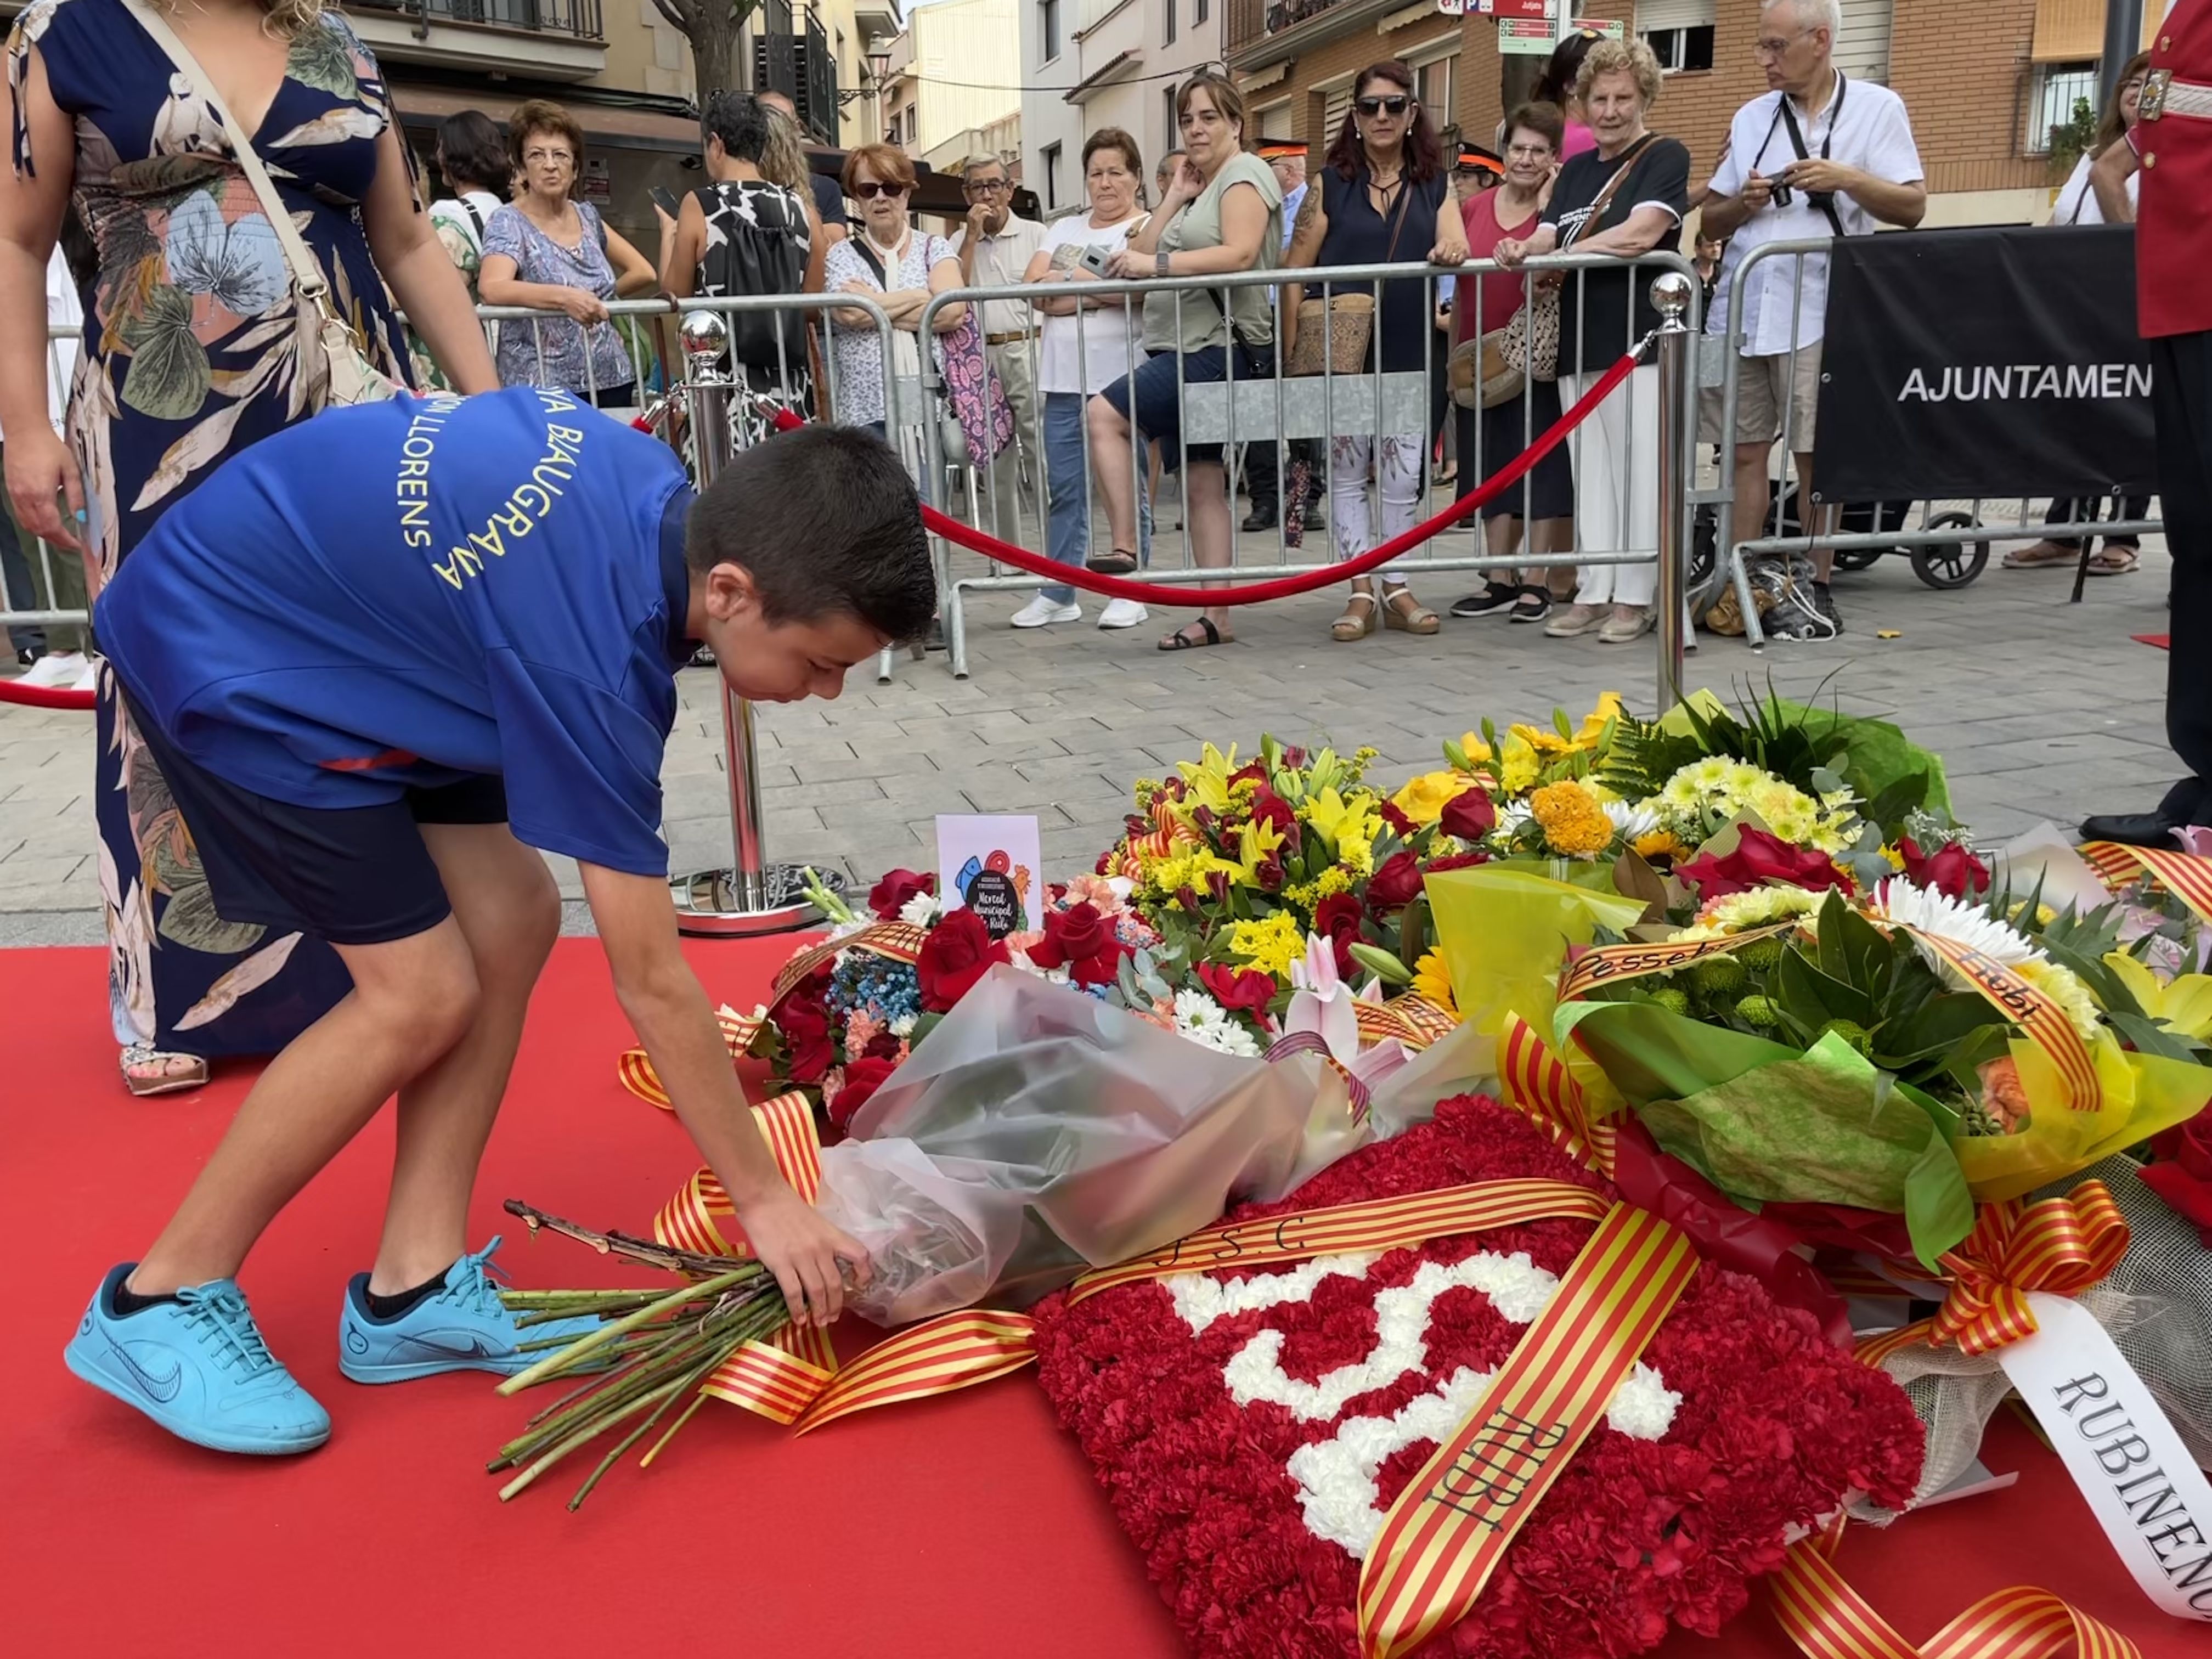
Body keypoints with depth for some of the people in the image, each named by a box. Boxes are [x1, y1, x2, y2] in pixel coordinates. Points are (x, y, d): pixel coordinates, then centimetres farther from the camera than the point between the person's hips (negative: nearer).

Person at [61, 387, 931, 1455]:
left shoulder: (661, 492, -10)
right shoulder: (593, 653, -33)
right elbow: (649, 982, -28)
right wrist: (764, 1200, -19)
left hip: (328, 617, 9)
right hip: (221, 654, -9)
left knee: (510, 924, -2)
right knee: (423, 992, -12)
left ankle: (414, 1290, 7)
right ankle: (159, 1305, 5)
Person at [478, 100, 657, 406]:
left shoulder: (588, 216, 14)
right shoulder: (509, 222, -1)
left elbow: (644, 273, 24)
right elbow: (491, 288, -20)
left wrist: (596, 302, 14)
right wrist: (563, 298, -32)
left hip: (612, 380, 5)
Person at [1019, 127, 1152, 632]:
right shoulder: (1065, 229, 19)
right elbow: (1033, 287, 7)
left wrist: (1068, 280, -6)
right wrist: (1100, 292, -7)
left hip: (1122, 376, -5)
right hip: (1065, 378, 5)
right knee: (1063, 489, 6)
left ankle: (1129, 593, 8)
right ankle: (1058, 594, 12)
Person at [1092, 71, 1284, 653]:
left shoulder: (1244, 174, -2)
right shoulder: (1199, 188, 25)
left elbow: (1239, 253, -21)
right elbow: (1140, 256, 17)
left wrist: (1157, 265, -26)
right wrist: (1174, 197, 10)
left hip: (1222, 347, -9)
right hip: (1189, 352, 9)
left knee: (1104, 413, -20)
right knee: (1201, 483, 4)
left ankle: (1124, 548, -20)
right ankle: (1216, 617, 5)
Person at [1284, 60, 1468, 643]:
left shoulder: (1436, 184, 9)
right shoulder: (1331, 184, 3)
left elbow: (1456, 248, -4)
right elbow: (1295, 272, 0)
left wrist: (1450, 253, -29)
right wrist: (1292, 351, -8)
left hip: (1408, 353, 1)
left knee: (1402, 478, 6)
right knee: (1346, 474, 1)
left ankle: (1396, 588, 16)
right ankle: (1361, 591, 7)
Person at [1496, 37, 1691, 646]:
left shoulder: (1665, 157, -1)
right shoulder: (1576, 171, 19)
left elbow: (1641, 234, -15)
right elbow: (1545, 240, 12)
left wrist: (1557, 258, -10)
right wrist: (1523, 251, -12)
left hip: (1639, 340, -6)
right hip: (1579, 343, 6)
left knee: (1638, 473, -4)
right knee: (1591, 475, 8)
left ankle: (1633, 597, 2)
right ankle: (1594, 592, 13)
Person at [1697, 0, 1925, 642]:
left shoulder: (1877, 107, 4)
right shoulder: (1751, 118, 15)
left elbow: (1913, 206, -1)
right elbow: (1711, 221, 16)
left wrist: (1848, 179, -15)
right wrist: (1743, 202, -5)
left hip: (1817, 308, -4)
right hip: (1743, 306, 4)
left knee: (1815, 455, 0)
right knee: (1744, 450, 3)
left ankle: (1815, 591, 8)